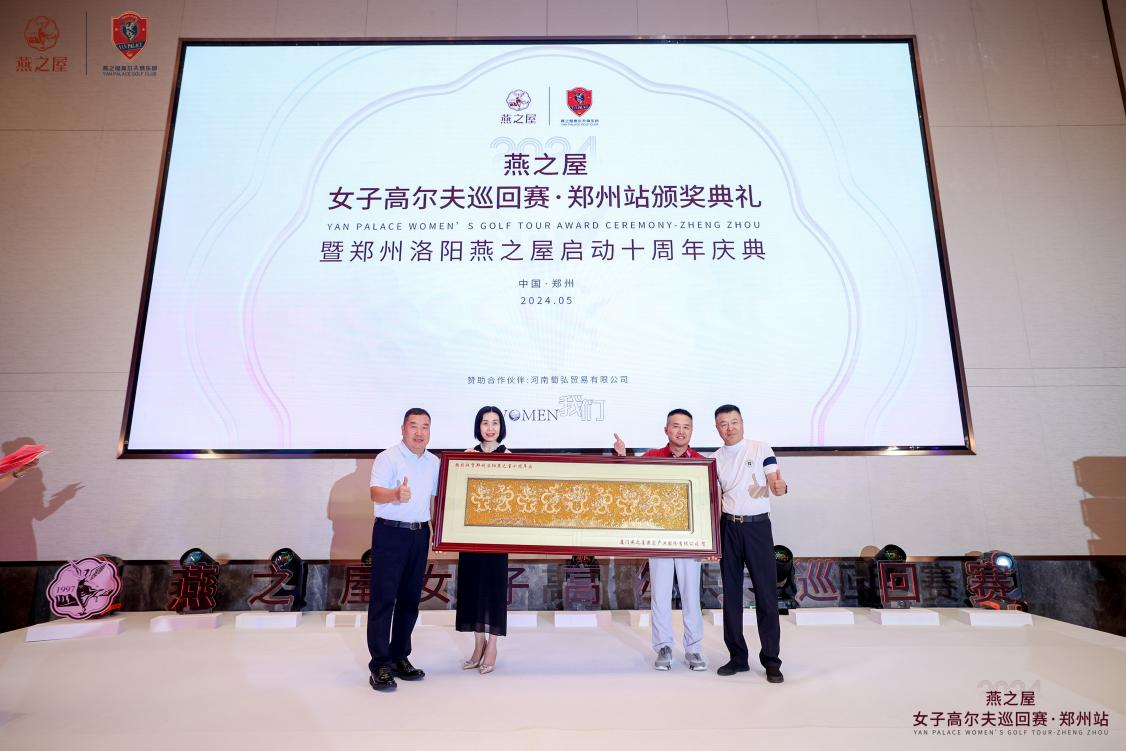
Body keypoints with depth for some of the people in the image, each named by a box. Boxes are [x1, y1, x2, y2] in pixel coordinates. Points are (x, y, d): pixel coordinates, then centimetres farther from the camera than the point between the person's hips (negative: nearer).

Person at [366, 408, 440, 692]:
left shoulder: (434, 462, 12)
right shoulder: (388, 458, -7)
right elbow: (375, 493, -21)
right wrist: (396, 495, -42)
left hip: (420, 533, 6)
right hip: (390, 532, -6)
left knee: (410, 599, 11)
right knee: (383, 598, -4)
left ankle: (400, 658, 22)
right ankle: (380, 665, 3)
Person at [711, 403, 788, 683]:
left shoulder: (761, 449, 1)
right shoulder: (715, 459, 9)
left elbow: (776, 486, -5)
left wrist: (780, 486, -29)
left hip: (758, 525, -3)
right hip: (728, 527, 3)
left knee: (766, 592, -2)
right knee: (731, 593, 7)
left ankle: (771, 660, 8)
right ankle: (738, 657, 18)